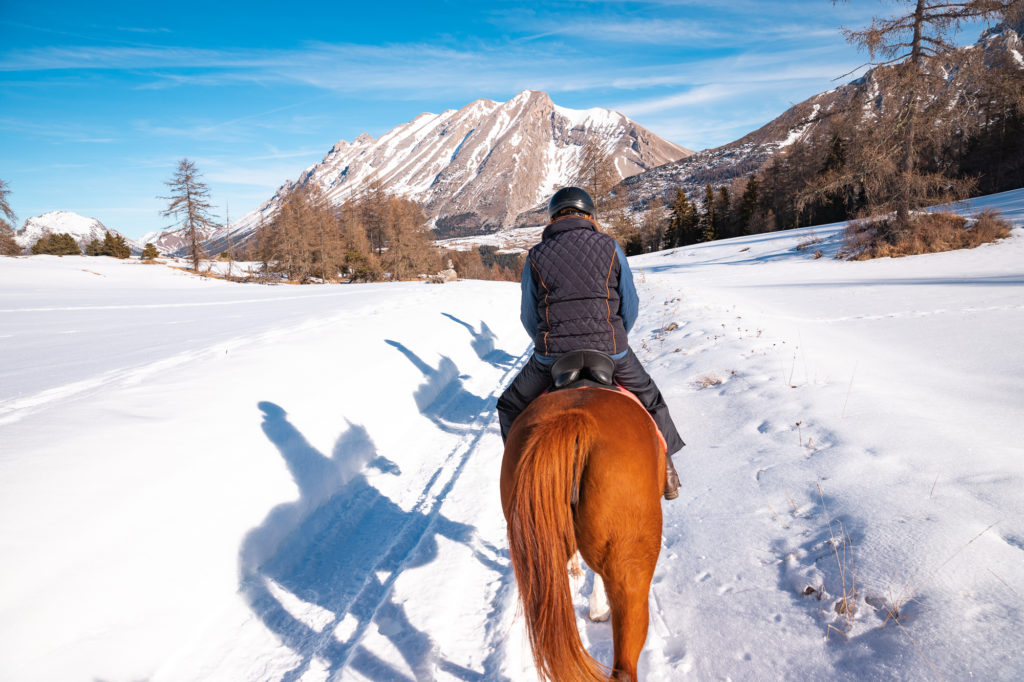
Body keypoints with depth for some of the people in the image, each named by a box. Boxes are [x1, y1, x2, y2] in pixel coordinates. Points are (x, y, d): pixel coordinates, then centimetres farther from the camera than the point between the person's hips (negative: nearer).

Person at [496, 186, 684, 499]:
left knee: (510, 407, 23)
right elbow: (630, 306, 5)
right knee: (650, 398, 29)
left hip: (551, 357, -1)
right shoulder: (611, 247, 4)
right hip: (612, 352, 1)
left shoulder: (536, 256, 4)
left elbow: (529, 317, 8)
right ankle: (665, 468, 30)